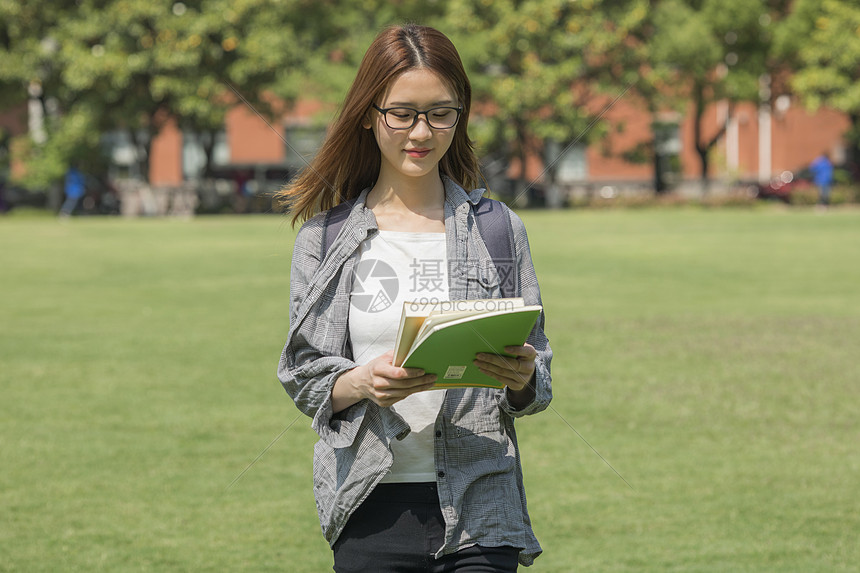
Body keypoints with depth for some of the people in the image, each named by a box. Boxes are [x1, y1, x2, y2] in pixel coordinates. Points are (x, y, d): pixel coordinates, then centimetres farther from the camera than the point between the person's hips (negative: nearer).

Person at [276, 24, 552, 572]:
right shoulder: (324, 238, 6)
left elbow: (537, 386, 9)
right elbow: (304, 378, 5)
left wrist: (522, 378, -13)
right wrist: (364, 383, -15)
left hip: (478, 507, 0)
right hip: (373, 506, 0)